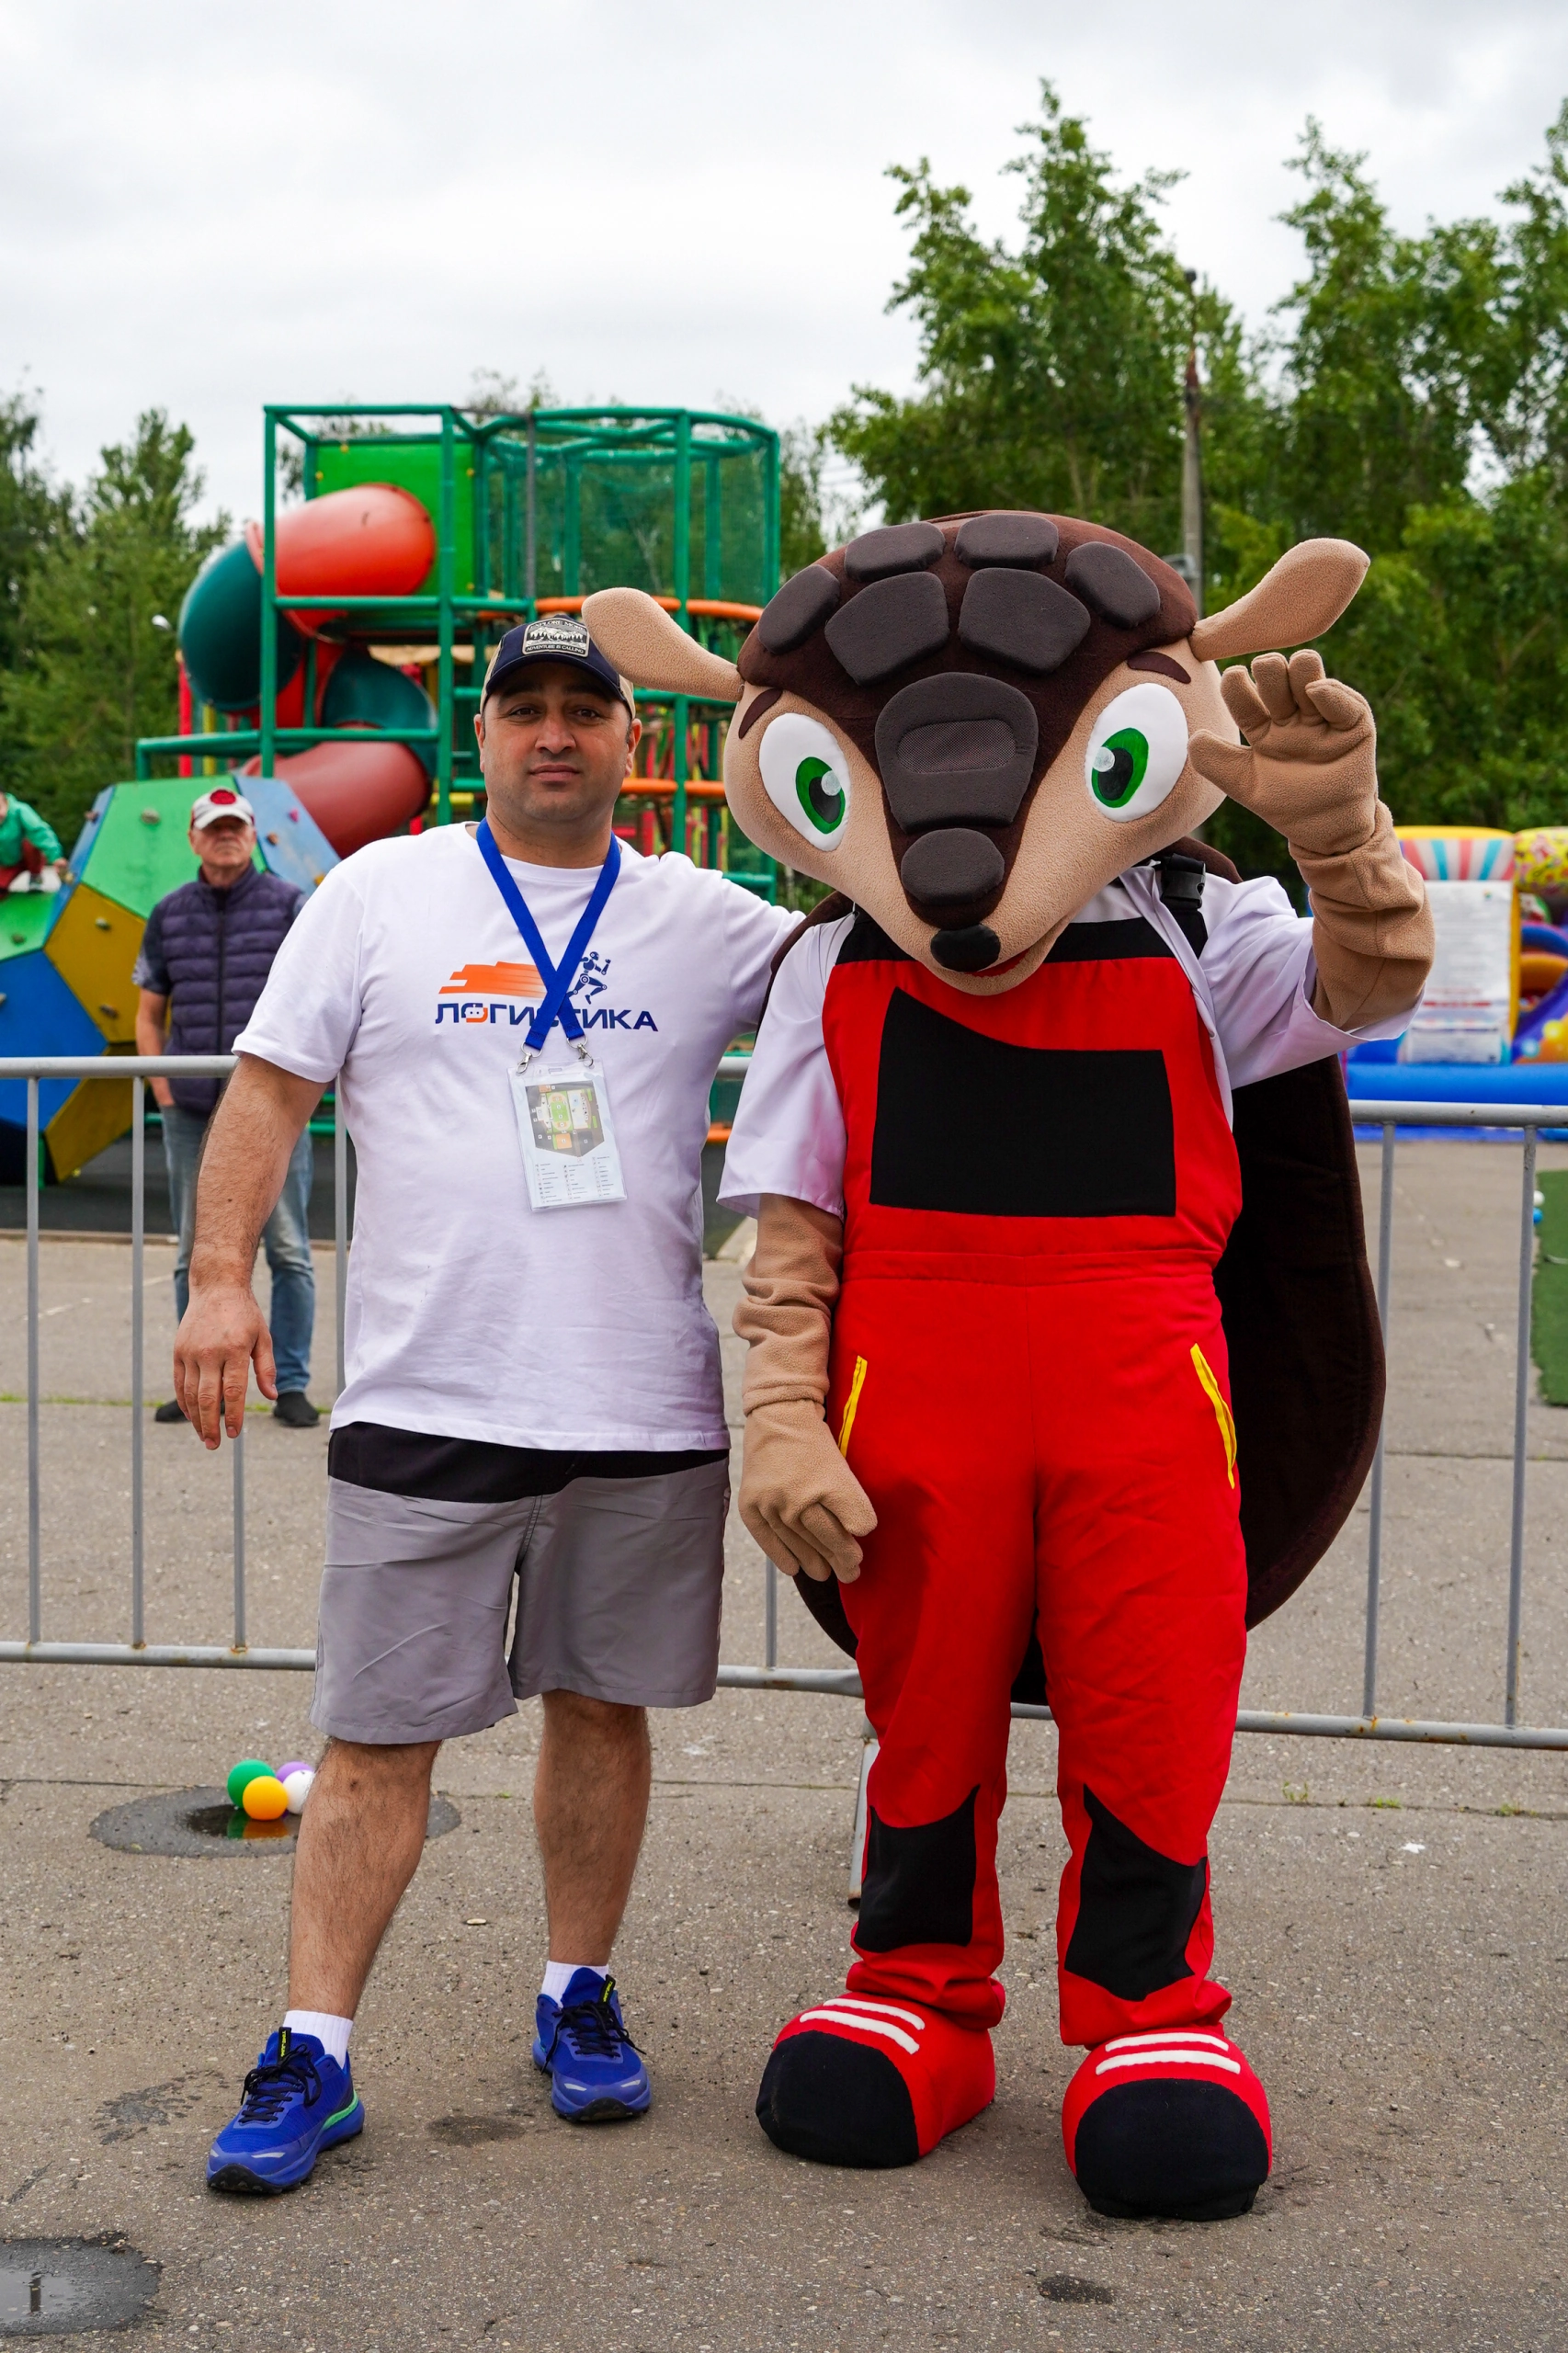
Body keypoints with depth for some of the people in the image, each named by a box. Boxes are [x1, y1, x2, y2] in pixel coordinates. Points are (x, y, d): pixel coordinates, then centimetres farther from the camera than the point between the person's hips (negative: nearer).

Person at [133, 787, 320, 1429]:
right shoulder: (169, 915, 11)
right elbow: (149, 1015, 16)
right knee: (195, 1253, 8)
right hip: (190, 1110, 3)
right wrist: (161, 1087, 4)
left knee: (288, 1249, -3)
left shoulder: (290, 905, 2)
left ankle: (291, 1385, 4)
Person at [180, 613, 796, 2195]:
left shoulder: (704, 918, 9)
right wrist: (220, 1273, -7)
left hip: (647, 1409, 2)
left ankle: (577, 1997, 29)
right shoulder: (379, 892, 6)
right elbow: (271, 1086, 3)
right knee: (376, 1737, 1)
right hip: (425, 1401, -2)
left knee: (602, 1706, 12)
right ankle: (312, 2053, 9)